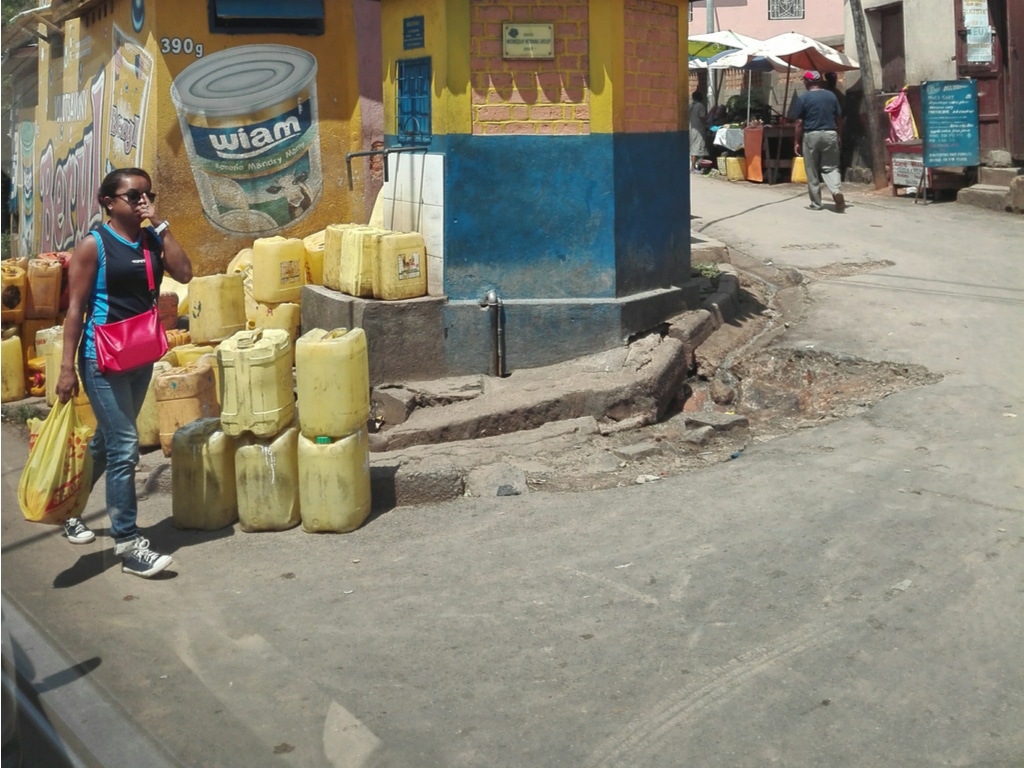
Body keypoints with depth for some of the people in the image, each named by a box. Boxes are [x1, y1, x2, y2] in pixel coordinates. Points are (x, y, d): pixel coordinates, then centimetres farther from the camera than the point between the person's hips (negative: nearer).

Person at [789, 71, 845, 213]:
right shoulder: (831, 96, 7)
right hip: (830, 134, 3)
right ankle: (837, 190, -17)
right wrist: (838, 136, 18)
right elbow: (839, 119, 9)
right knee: (831, 167, 10)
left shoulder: (803, 98, -4)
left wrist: (797, 142, 1)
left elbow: (799, 122, -6)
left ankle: (816, 203, 11)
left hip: (811, 135, -3)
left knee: (812, 171, 7)